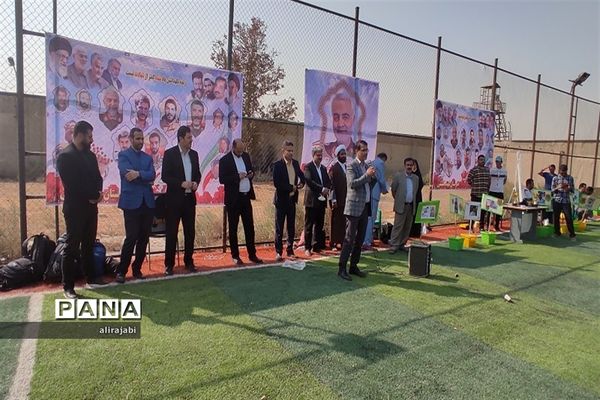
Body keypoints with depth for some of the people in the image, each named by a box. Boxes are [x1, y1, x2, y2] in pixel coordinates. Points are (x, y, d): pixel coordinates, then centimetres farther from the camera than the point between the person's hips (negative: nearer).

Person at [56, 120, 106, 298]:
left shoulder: (90, 155, 12)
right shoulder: (65, 156, -10)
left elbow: (97, 177, 11)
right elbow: (71, 184, -17)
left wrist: (97, 193, -9)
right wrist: (91, 196, -11)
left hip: (90, 207, 7)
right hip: (75, 208, -7)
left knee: (89, 245, 15)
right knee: (72, 247, -1)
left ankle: (91, 277, 26)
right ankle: (68, 286, 8)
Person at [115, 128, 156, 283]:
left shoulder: (148, 157, 16)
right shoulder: (123, 155, 2)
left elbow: (152, 175, -1)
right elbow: (127, 173, -14)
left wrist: (138, 174, -17)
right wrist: (145, 179, -6)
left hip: (148, 202, 5)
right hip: (131, 202, -5)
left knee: (144, 238, 7)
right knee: (131, 238, -6)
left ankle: (137, 268, 20)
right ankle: (121, 271, 7)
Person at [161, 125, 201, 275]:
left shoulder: (194, 154, 9)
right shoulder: (170, 153, -6)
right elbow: (164, 176, -10)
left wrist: (196, 182, -4)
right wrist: (181, 183, -20)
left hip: (190, 198, 5)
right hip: (174, 199, -5)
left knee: (190, 232, 9)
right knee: (171, 233, 2)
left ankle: (189, 261, 22)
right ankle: (169, 264, 12)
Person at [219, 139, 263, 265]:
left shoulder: (246, 156, 9)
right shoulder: (224, 160, -8)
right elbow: (222, 179, -13)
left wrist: (251, 174, -3)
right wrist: (237, 177, -21)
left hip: (246, 196, 5)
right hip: (233, 199, -5)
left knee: (249, 227, 9)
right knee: (233, 228, 5)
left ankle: (252, 254, 18)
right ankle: (235, 256, 16)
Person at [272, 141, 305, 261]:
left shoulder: (295, 163, 6)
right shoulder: (277, 165, -11)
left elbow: (301, 175, 21)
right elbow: (277, 183, -19)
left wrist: (301, 183, 1)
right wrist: (291, 187, -16)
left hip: (292, 199, 5)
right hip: (281, 200, -5)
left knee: (291, 227, 11)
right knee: (279, 227, 4)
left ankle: (290, 250, 22)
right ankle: (279, 252, 14)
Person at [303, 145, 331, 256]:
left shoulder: (323, 168, 16)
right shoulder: (308, 167, -4)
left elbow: (328, 182, 13)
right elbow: (309, 181, -17)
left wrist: (326, 189, -8)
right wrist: (322, 189, -19)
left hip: (321, 200, 6)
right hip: (311, 200, -6)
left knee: (319, 225, 9)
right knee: (309, 225, 1)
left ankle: (316, 246, 18)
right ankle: (307, 248, 8)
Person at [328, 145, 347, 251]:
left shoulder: (347, 167, 13)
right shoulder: (334, 168, -6)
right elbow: (331, 185, -10)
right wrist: (333, 200, -14)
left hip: (346, 200, 5)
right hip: (337, 200, -5)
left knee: (343, 222, 5)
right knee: (336, 221, 0)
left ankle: (342, 241, 14)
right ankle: (334, 243, 8)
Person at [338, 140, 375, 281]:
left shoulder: (367, 166, 16)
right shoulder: (352, 166, -8)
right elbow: (352, 184, -20)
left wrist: (373, 177, 3)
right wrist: (366, 175, -22)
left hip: (365, 207, 8)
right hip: (354, 207, -8)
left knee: (360, 239, 11)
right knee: (349, 239, -6)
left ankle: (354, 266, 21)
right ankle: (342, 269, 0)